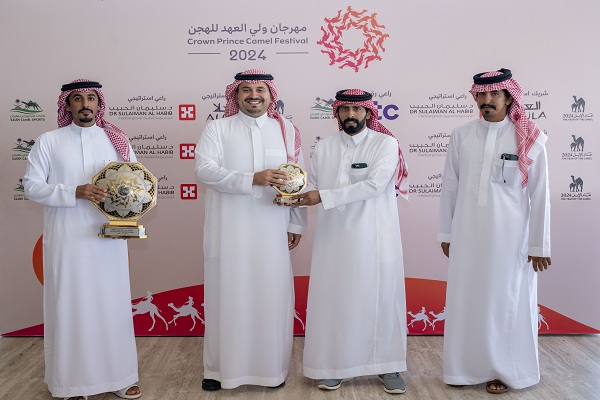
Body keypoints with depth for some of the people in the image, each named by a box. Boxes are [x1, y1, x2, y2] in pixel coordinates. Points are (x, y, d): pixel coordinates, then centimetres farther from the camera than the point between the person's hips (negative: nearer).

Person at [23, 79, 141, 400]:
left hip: (108, 239, 2)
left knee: (113, 304, 6)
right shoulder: (48, 142, 4)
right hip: (66, 241, -1)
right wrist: (75, 192, -16)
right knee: (70, 306, 3)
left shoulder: (116, 140, 9)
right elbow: (32, 186, -1)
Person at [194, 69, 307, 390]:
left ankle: (273, 367, 22)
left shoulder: (286, 130, 8)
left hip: (272, 230, 2)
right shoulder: (217, 128, 2)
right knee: (227, 295, 5)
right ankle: (220, 368, 20)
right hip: (229, 229, -1)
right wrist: (253, 178, -21)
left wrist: (296, 224, 4)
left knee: (272, 297, 6)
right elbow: (204, 170, -12)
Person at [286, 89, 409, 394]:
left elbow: (374, 185, -16)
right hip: (333, 237, 3)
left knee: (380, 297, 5)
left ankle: (387, 365, 20)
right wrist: (294, 195, -14)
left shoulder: (385, 144, -2)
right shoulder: (323, 147, 9)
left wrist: (324, 195, -20)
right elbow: (313, 188, 9)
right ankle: (335, 365, 21)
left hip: (373, 237, -2)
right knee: (333, 298, 6)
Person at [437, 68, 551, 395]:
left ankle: (503, 370, 25)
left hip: (509, 236, -2)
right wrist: (446, 233, 7)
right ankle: (467, 366, 27)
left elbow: (539, 196, -4)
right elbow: (449, 187, 6)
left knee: (505, 302, 7)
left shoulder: (530, 140, -6)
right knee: (466, 300, 11)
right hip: (467, 233, 3)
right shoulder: (461, 135, 1)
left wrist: (539, 245, -3)